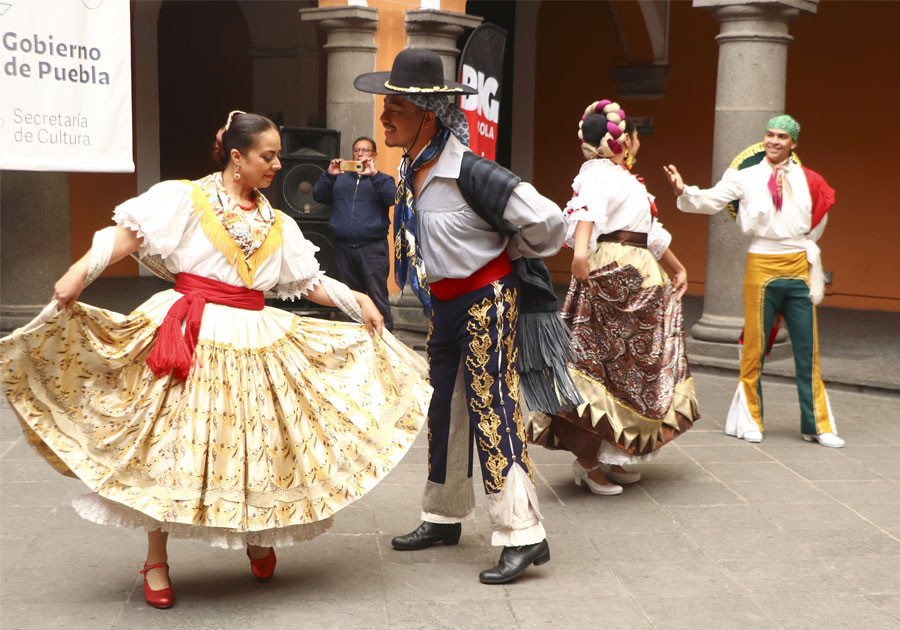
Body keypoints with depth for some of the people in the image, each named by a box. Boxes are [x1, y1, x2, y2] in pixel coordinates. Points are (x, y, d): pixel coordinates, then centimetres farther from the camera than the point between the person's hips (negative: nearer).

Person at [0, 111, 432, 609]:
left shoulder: (279, 225, 14)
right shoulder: (186, 198, -2)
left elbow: (310, 282, 16)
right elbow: (130, 232, -10)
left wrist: (356, 301, 6)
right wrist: (79, 273, -22)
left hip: (256, 340, 5)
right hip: (193, 337, -4)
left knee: (258, 444, 7)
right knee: (173, 443, -2)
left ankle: (257, 537, 31)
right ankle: (156, 561, 11)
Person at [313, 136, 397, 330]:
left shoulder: (382, 179, 9)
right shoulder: (340, 178, 17)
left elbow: (392, 198, -10)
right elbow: (318, 196, 8)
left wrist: (374, 174, -18)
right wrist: (329, 175, -6)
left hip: (373, 248, -4)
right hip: (343, 247, 4)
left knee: (377, 297, -8)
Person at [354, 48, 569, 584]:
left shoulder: (468, 171, -23)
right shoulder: (411, 171, 3)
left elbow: (545, 221, -21)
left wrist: (509, 253, -4)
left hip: (485, 300, -8)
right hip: (444, 305, 8)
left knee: (492, 410, -8)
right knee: (444, 411, 16)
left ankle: (524, 535, -2)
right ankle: (444, 518, 31)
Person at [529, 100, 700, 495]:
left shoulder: (625, 178, 22)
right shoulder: (600, 174, -10)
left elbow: (652, 234, 30)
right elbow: (587, 209, -32)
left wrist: (678, 269, 33)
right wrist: (580, 249, -50)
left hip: (639, 278, 11)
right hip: (608, 275, -11)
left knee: (631, 369, 13)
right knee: (600, 363, -9)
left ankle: (608, 457, 20)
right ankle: (587, 462, -3)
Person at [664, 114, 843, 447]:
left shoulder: (808, 180, 7)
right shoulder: (746, 176, -1)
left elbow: (818, 221, 21)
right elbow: (711, 200, -11)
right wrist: (683, 191, -26)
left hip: (799, 267, 3)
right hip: (762, 267, -2)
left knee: (808, 350, 6)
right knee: (755, 347, 3)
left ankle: (817, 425, 14)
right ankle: (750, 420, 16)